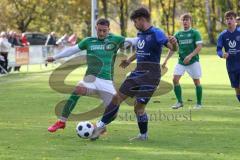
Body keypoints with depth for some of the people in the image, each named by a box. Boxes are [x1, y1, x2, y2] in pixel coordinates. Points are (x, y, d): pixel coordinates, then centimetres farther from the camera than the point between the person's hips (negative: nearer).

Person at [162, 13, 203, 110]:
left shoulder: (195, 33, -4)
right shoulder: (178, 34, 8)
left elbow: (199, 46, -12)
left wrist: (190, 56, -23)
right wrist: (166, 60, 2)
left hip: (193, 61, -4)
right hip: (181, 61, 4)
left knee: (196, 81, 0)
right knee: (175, 79, -8)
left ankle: (199, 103, 13)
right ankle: (179, 102, 4)